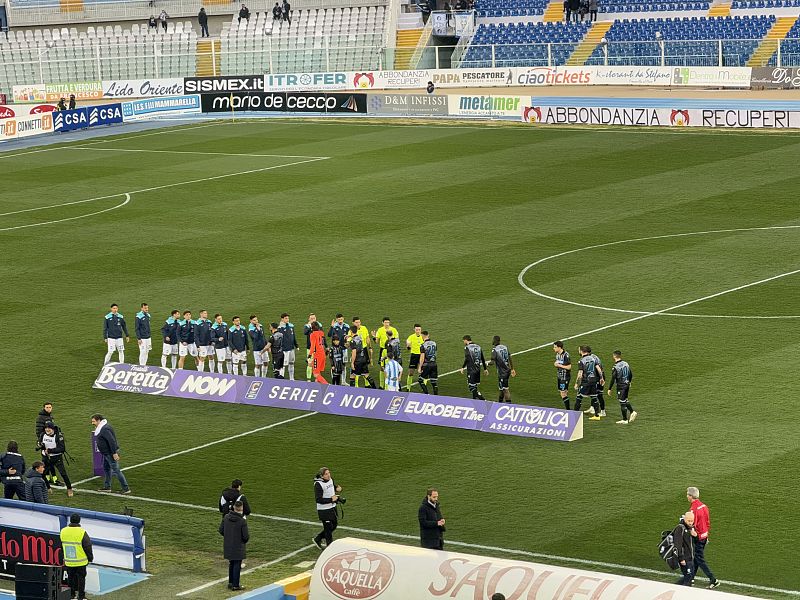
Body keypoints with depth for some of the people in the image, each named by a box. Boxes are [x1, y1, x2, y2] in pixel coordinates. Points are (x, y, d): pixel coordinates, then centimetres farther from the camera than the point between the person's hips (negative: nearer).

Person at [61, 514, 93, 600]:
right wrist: (90, 558, 3)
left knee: (71, 578, 16)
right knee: (81, 578, 7)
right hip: (80, 561, -4)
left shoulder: (63, 531, -2)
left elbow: (62, 546, 11)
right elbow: (88, 547, -11)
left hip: (68, 561, 4)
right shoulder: (82, 533, -17)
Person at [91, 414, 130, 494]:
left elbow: (111, 441, -29)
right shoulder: (100, 428, 11)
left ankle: (126, 489, -4)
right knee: (106, 469, 20)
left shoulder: (105, 429, -23)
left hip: (111, 454, -11)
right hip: (106, 453, 11)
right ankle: (107, 487, 31)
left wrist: (114, 453, -29)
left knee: (116, 470, -7)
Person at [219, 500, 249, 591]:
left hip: (228, 545, 5)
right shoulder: (242, 521, -21)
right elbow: (246, 536, -17)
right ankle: (235, 585, 13)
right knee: (237, 565, 7)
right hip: (238, 546, -5)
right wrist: (245, 540, 6)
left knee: (231, 564, 21)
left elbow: (221, 530, 1)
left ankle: (231, 582, 30)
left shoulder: (226, 517, -7)